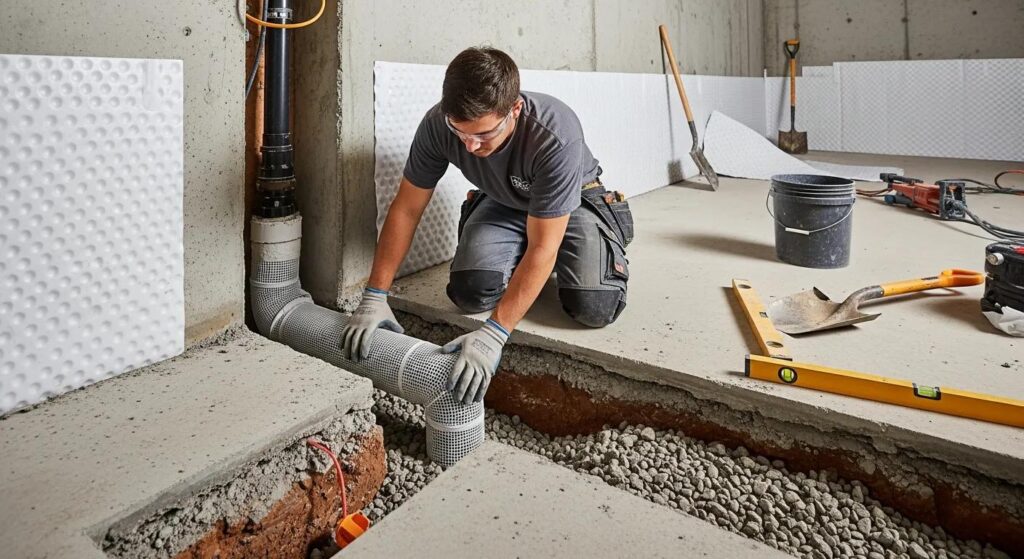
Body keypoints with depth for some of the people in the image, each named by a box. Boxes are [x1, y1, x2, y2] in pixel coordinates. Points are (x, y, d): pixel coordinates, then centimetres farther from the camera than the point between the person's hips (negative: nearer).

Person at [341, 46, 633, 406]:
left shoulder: (556, 137, -40)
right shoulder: (438, 124, -28)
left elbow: (542, 248, -39)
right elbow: (406, 210, -17)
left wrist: (493, 336, -47)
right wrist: (374, 298, -21)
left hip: (574, 200, -3)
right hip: (503, 203, 3)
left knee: (594, 308, -22)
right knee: (470, 292, -22)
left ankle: (608, 234, 11)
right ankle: (520, 263, 12)